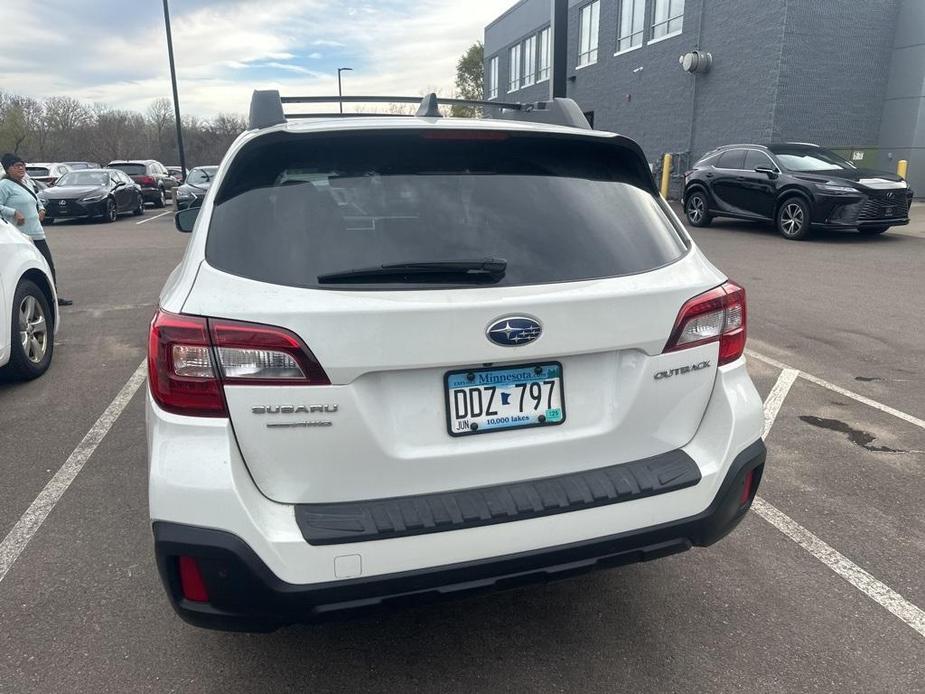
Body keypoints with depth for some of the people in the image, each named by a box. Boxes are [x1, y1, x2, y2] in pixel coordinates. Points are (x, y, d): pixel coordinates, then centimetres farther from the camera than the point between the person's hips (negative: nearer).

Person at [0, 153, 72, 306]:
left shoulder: (27, 182, 17)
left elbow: (37, 199, 32)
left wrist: (41, 209, 14)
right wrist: (14, 212, -22)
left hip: (36, 233, 8)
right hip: (20, 235, -8)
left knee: (48, 265, 11)